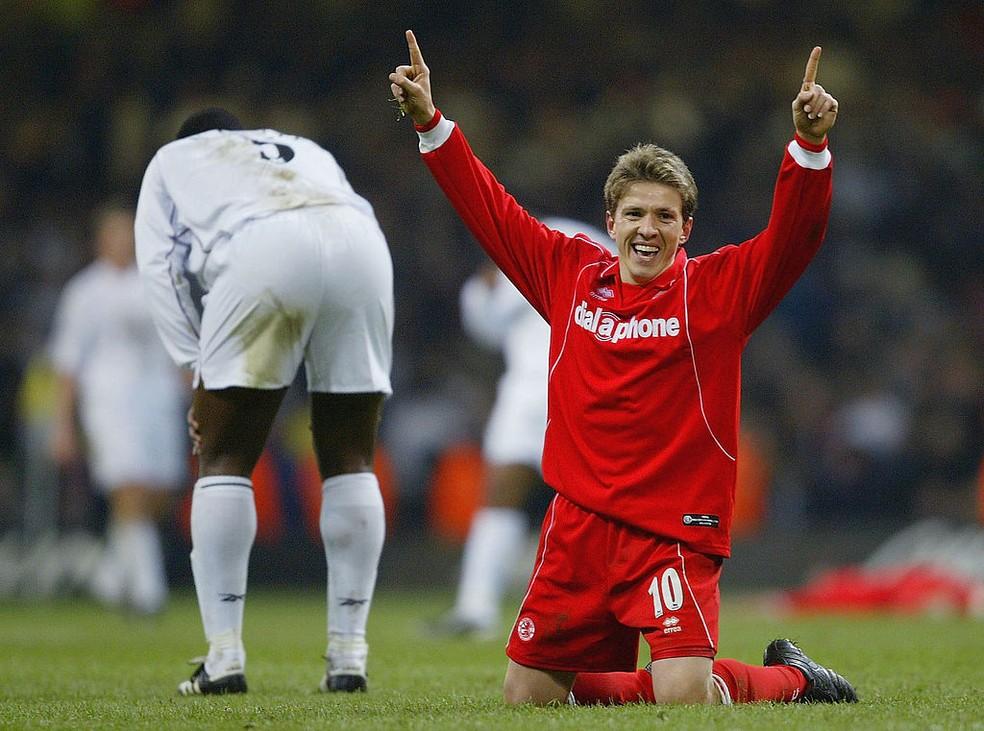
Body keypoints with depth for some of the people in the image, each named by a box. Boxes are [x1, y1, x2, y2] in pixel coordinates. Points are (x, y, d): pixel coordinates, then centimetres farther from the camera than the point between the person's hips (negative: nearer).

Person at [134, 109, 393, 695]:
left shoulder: (173, 160, 35)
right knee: (350, 462, 13)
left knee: (225, 459, 8)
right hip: (360, 246, 3)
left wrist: (201, 369, 16)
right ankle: (349, 655, 10)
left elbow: (161, 262, 21)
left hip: (264, 250, -3)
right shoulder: (308, 152, 42)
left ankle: (225, 656, 1)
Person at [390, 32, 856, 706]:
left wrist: (810, 145, -31)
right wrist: (429, 122, 11)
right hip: (578, 526, 4)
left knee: (685, 698, -20)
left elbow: (794, 233, -16)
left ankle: (791, 678, 10)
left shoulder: (717, 289, -2)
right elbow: (491, 209, 15)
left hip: (674, 530, -4)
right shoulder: (571, 275, 8)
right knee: (528, 697, 7)